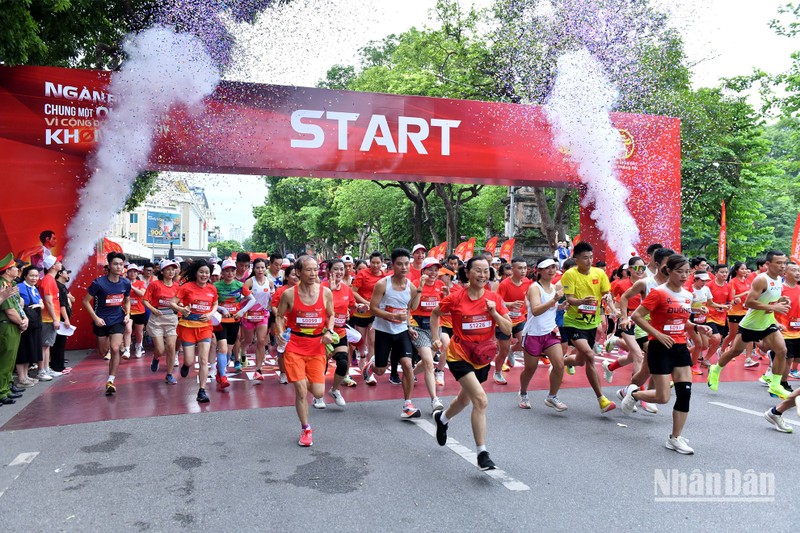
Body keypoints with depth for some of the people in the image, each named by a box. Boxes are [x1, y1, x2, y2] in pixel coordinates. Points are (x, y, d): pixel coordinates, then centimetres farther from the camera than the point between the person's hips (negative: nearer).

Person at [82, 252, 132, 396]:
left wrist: (127, 314, -2)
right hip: (101, 321, -1)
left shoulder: (125, 283, -4)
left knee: (115, 349, -13)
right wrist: (95, 318, -15)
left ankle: (111, 381, -7)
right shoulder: (99, 283, -15)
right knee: (104, 351, 10)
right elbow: (86, 301, -8)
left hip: (118, 321, 1)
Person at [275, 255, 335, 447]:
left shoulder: (326, 292, -4)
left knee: (318, 393, -2)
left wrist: (329, 332, -7)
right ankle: (306, 430, 17)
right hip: (294, 346, -2)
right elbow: (279, 316, 6)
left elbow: (331, 315, 10)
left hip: (317, 346, 2)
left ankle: (305, 381, 35)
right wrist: (280, 333, -12)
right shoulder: (289, 294, -8)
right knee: (301, 391, -5)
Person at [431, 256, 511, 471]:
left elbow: (508, 330, -4)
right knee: (481, 400, -20)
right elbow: (435, 314, 5)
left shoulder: (495, 299, -4)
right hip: (460, 356, -5)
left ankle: (442, 418, 56)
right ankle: (482, 454, -10)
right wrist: (436, 338, -1)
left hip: (482, 358, 5)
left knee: (465, 399, 23)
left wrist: (494, 313, -18)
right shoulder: (456, 298, -12)